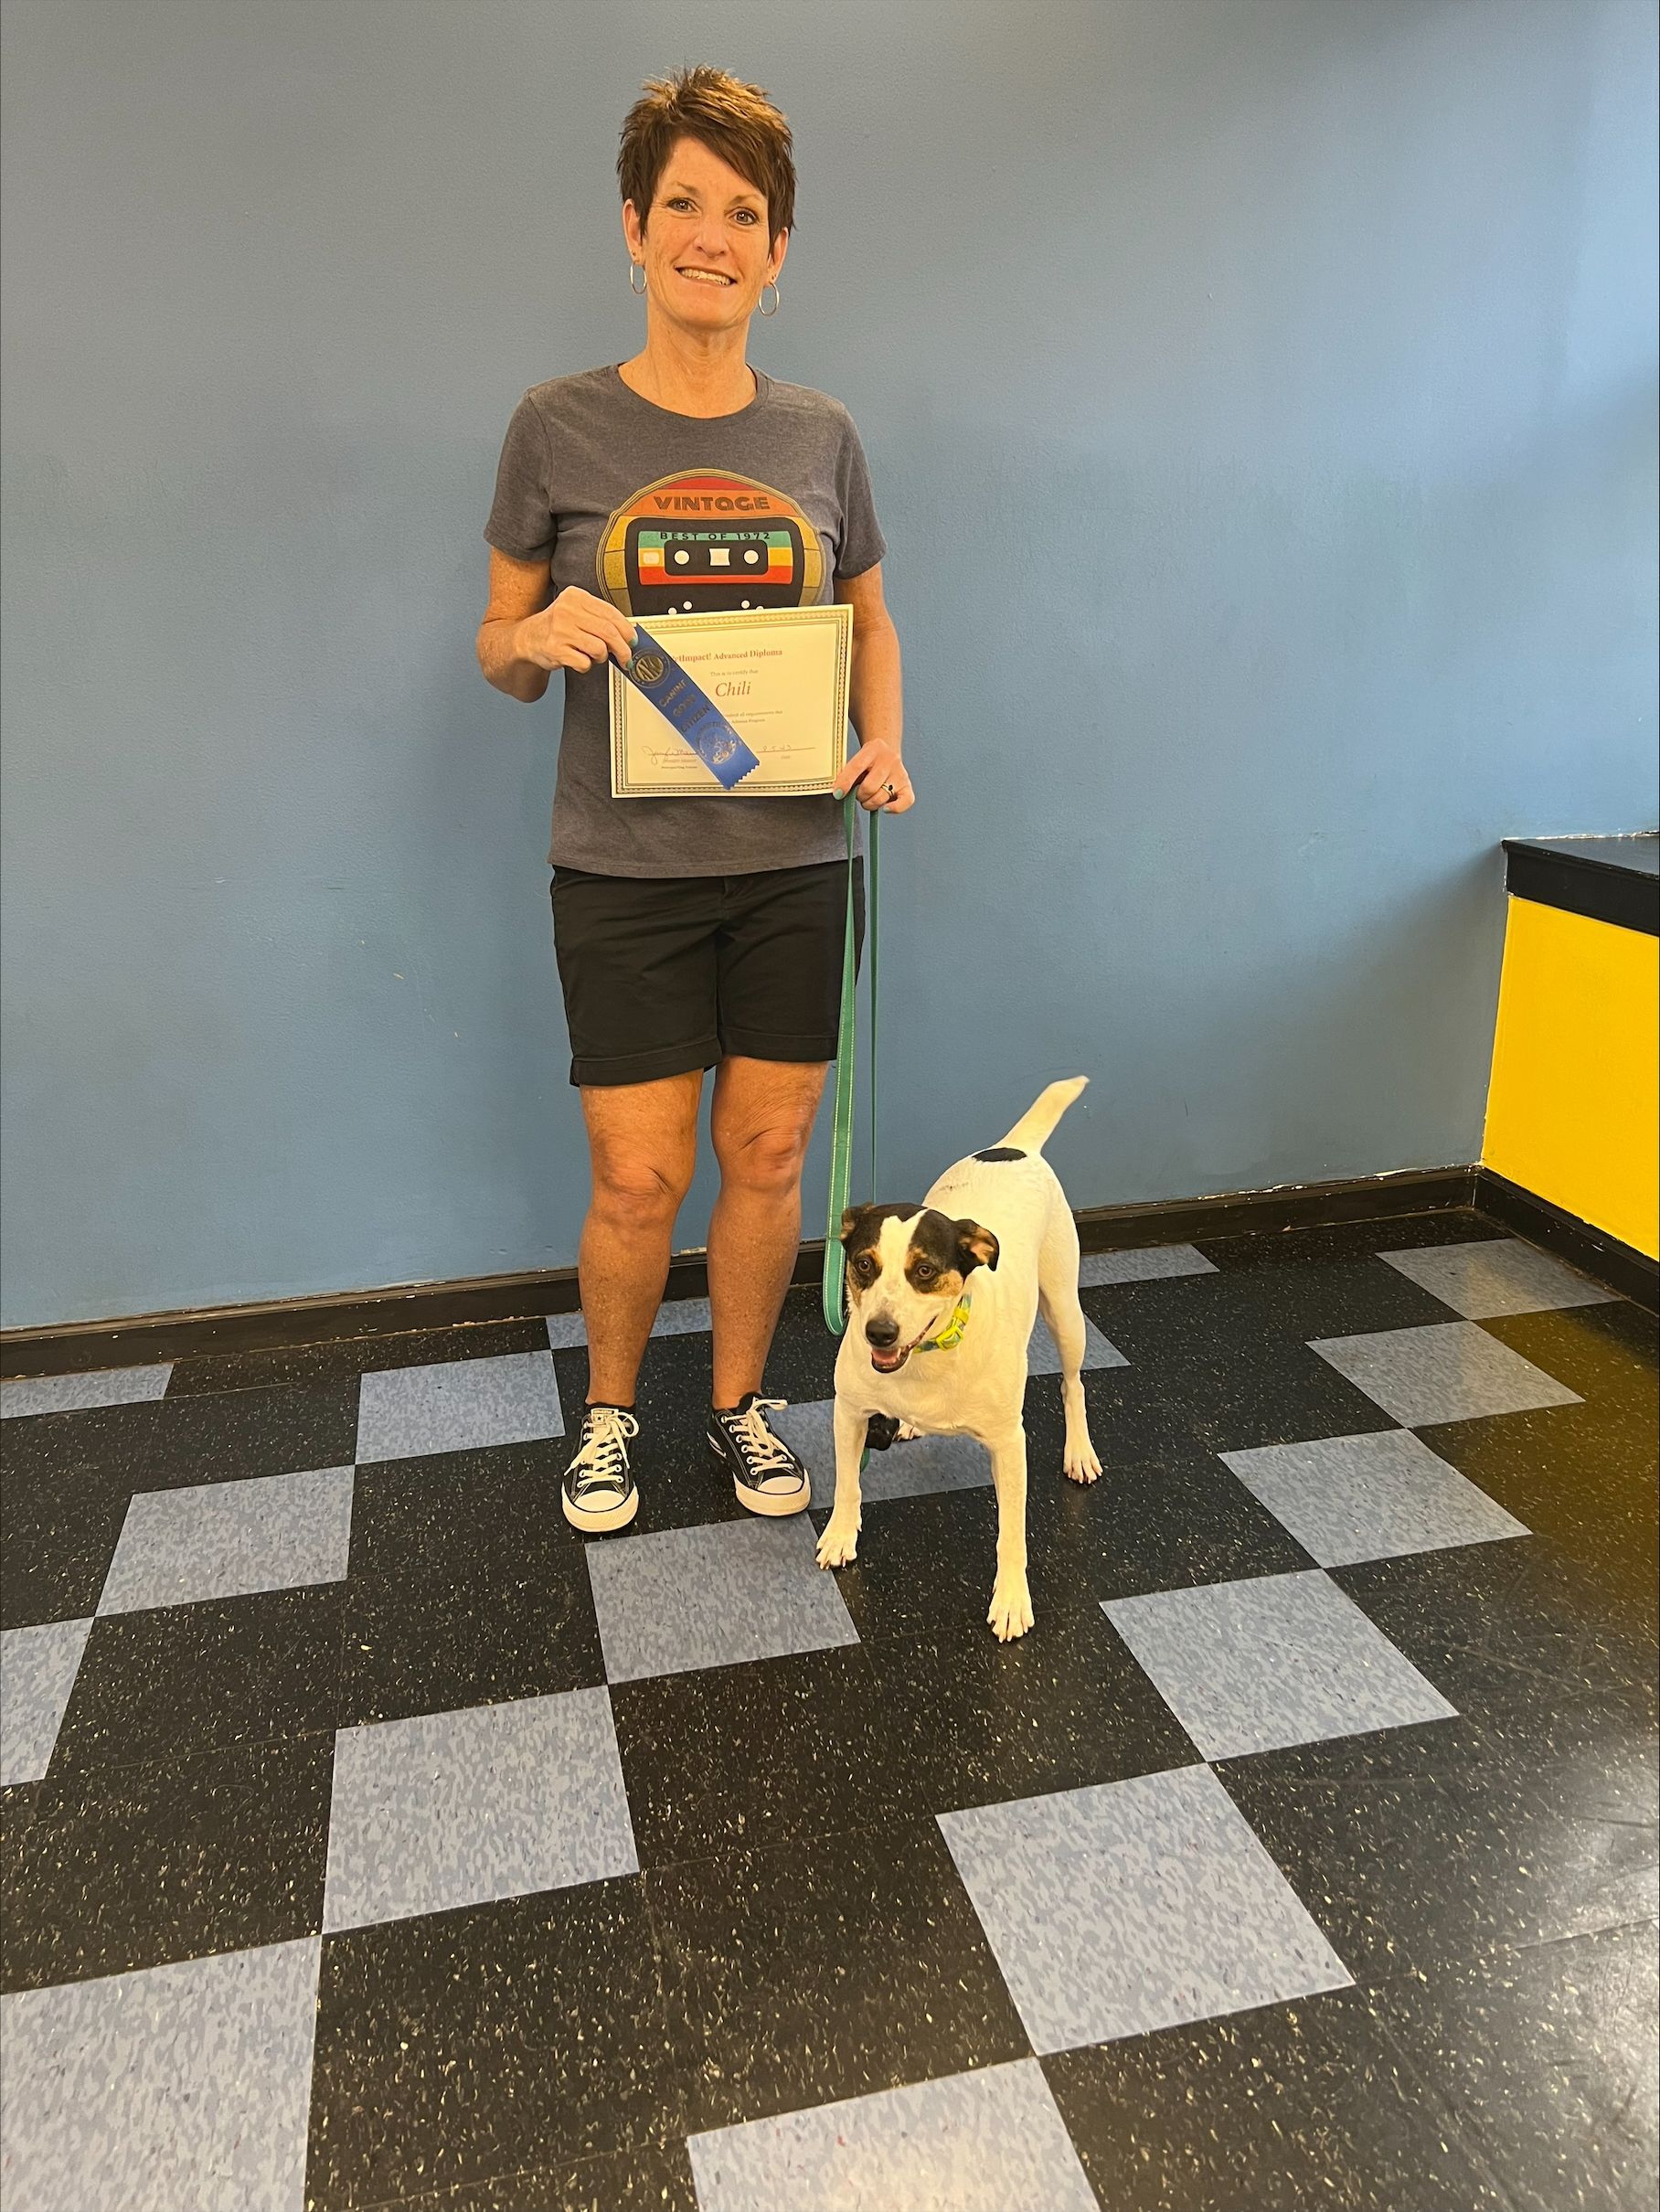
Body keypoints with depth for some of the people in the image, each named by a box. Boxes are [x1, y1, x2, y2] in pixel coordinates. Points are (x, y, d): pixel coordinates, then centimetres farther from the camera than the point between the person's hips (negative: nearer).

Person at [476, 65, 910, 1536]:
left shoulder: (821, 437, 6)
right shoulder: (560, 427, -1)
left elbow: (872, 624, 16)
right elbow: (501, 648, 5)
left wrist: (883, 745, -3)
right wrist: (541, 636, -18)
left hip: (794, 866, 3)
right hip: (627, 870, -2)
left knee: (769, 1156, 8)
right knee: (638, 1182, 1)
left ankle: (741, 1402, 31)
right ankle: (610, 1410, 29)